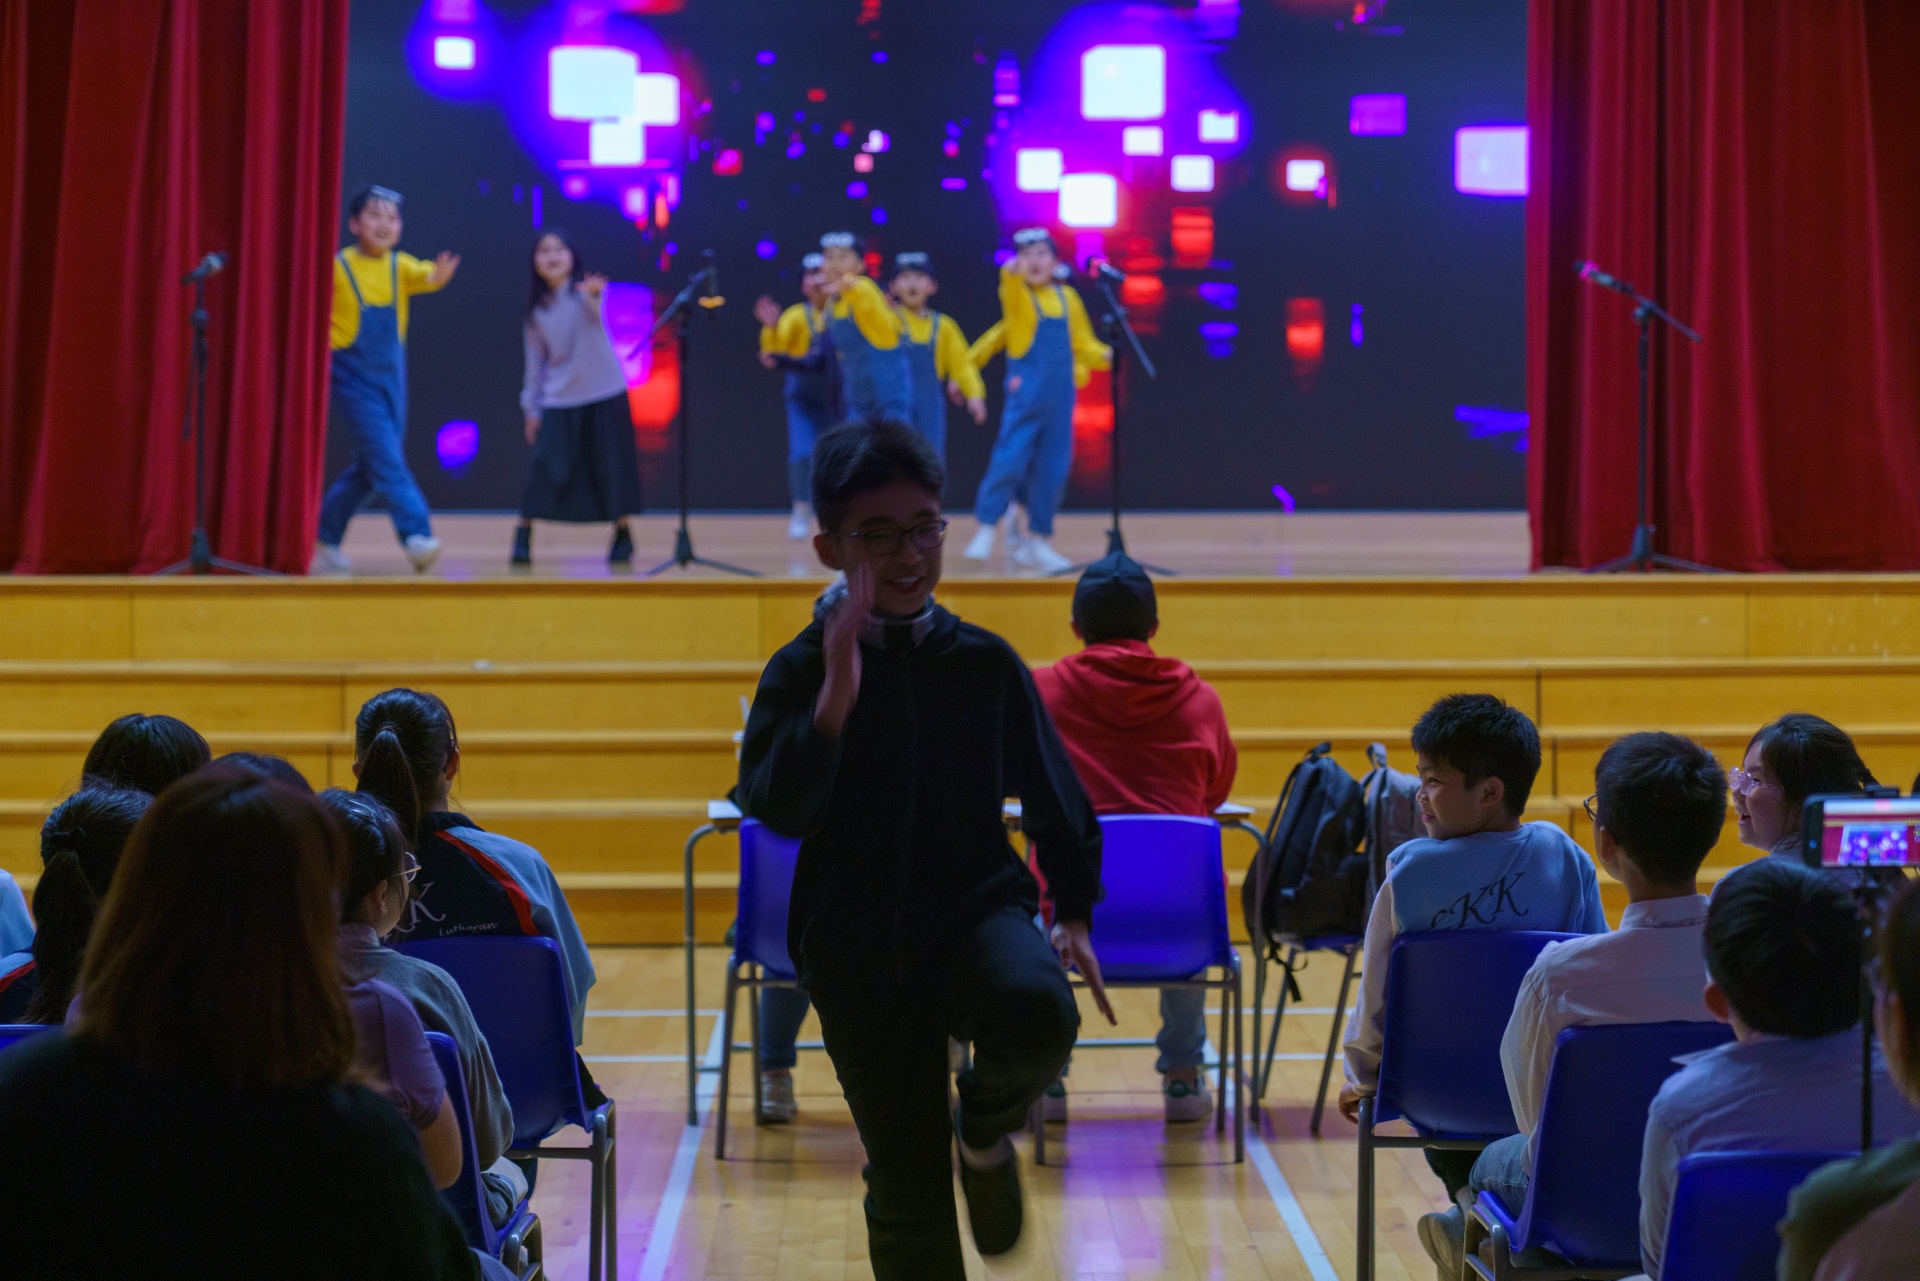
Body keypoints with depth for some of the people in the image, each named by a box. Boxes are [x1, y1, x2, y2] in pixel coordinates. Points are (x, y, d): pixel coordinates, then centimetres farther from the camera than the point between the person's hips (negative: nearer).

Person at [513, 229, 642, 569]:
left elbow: (597, 312, -32)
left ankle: (622, 533, 16)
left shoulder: (585, 290, -6)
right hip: (559, 400, 2)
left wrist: (593, 294, -55)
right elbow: (535, 363, 12)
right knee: (544, 465, -9)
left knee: (611, 463, 0)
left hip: (605, 394, -2)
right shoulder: (536, 313, 5)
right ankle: (523, 536, -2)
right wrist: (531, 408, 10)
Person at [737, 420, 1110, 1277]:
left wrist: (1073, 912, 8)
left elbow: (1050, 790, 12)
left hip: (979, 910, 1)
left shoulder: (984, 661, 1)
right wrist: (838, 693, -30)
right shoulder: (802, 670, -5)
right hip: (859, 951, -1)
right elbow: (778, 810, -19)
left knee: (1039, 1012, -34)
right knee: (907, 1188, 5)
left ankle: (984, 1134, 0)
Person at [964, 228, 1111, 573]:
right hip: (1025, 392, -4)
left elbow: (1084, 344, 14)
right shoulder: (1017, 294, -2)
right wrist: (1012, 273, -49)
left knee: (1052, 470, 7)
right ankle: (985, 531, -1)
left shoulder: (1067, 298, 10)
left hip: (1061, 396, 4)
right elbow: (1011, 287, -27)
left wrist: (1104, 355, -7)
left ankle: (1037, 542, 17)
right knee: (1009, 460, -12)